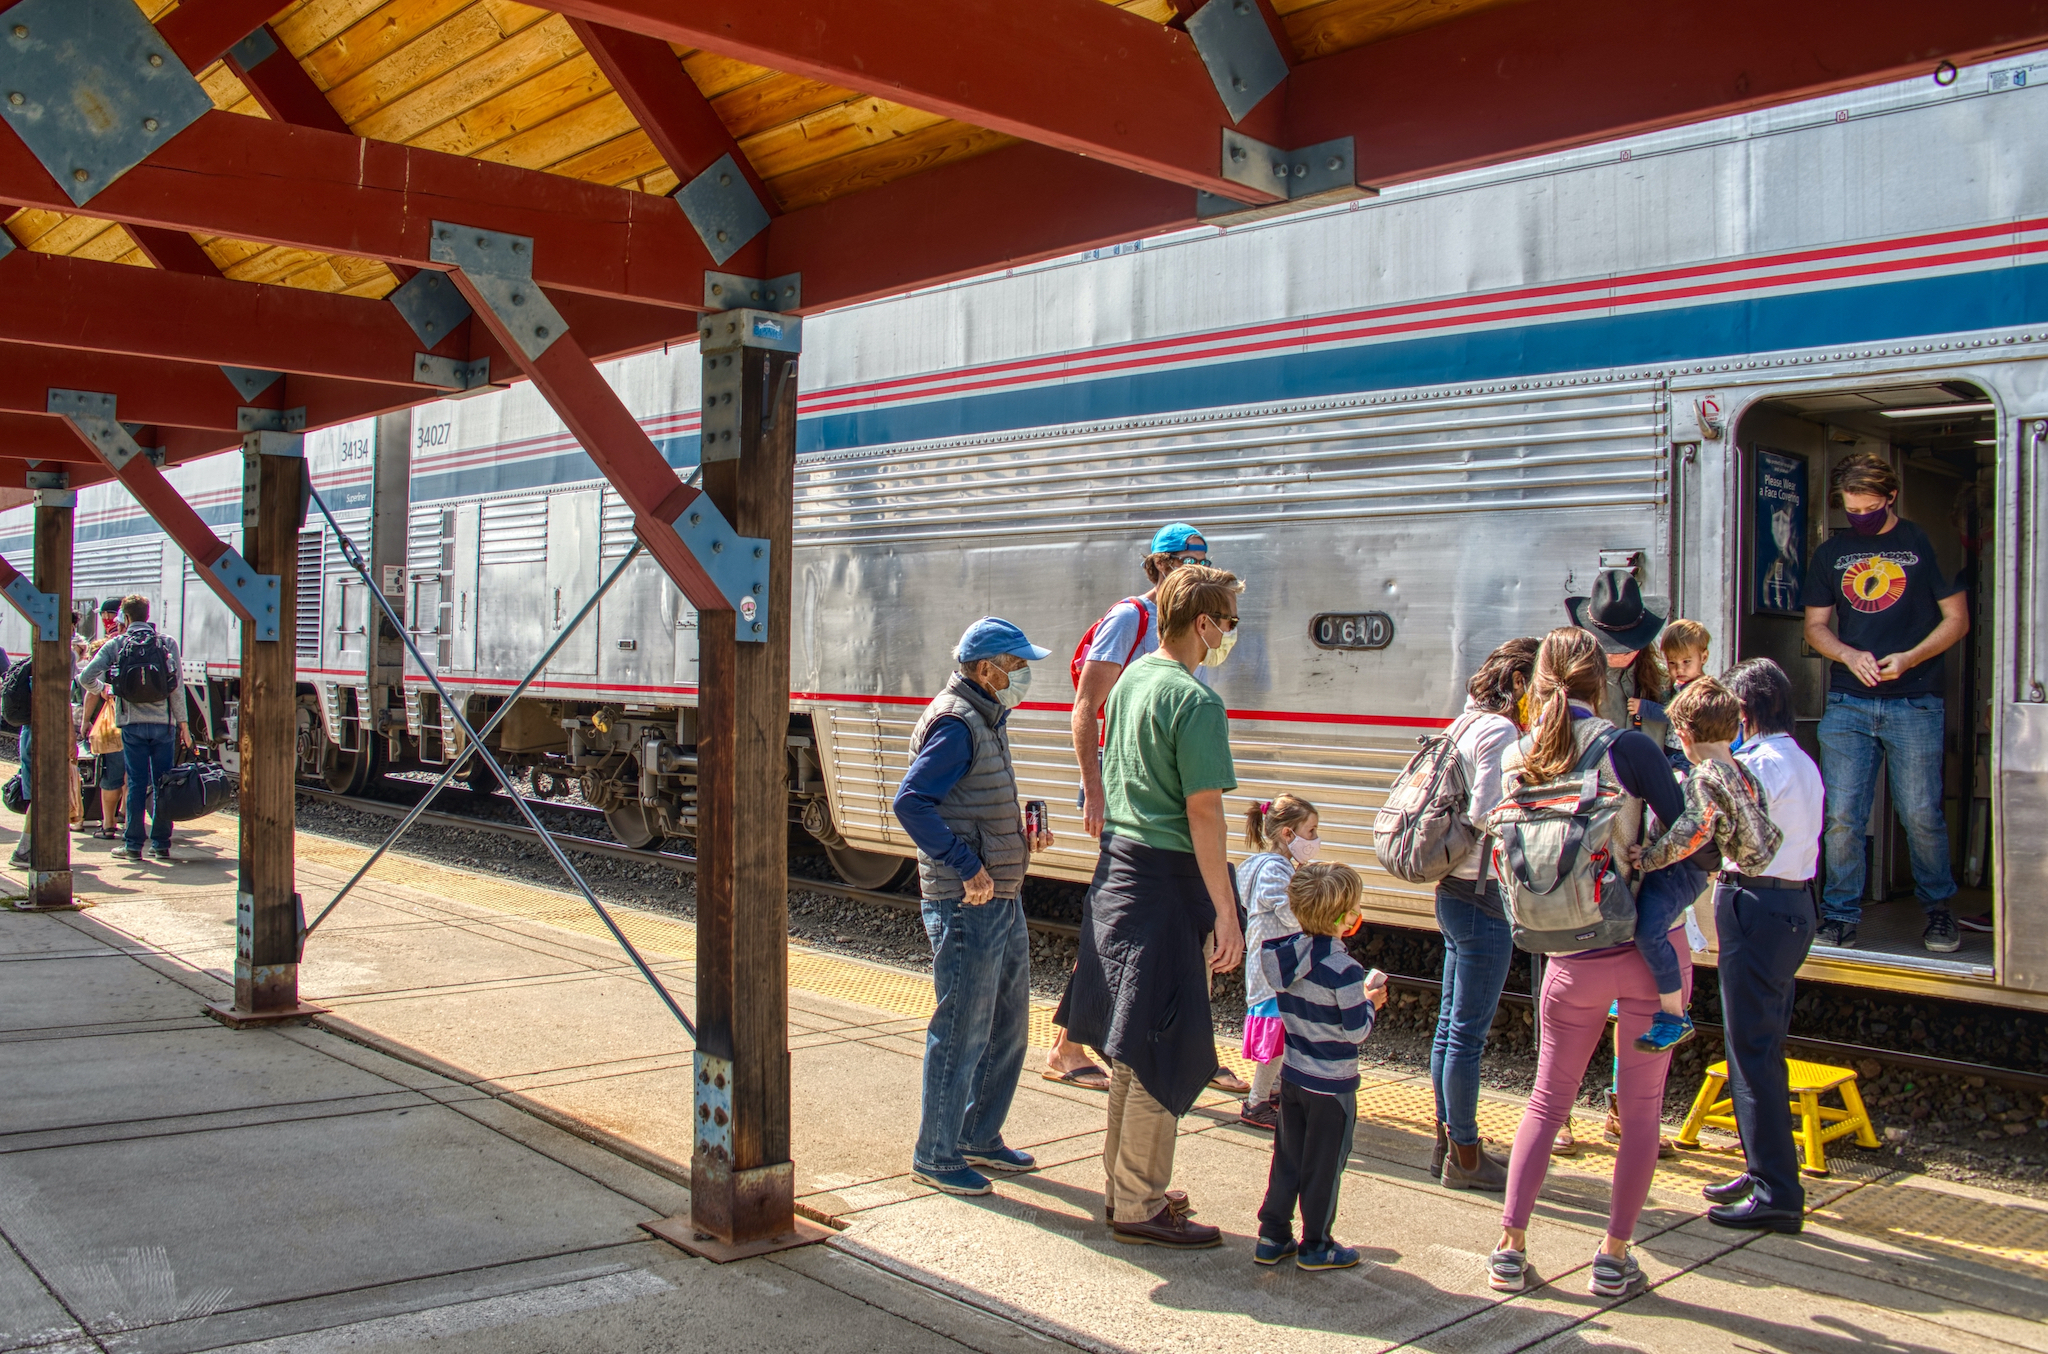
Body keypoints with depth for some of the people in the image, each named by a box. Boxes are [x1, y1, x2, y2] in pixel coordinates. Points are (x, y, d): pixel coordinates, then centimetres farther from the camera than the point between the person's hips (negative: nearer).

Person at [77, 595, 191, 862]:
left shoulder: (116, 645, 3)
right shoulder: (168, 643, 5)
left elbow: (85, 677, -3)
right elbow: (177, 687, 0)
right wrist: (183, 723, 4)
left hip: (133, 723, -1)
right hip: (164, 723, 1)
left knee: (136, 784, 4)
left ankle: (133, 845, 6)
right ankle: (161, 843, 9)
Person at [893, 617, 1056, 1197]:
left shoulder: (988, 720, 16)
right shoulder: (955, 723, -15)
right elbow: (911, 801, -25)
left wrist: (1022, 839, 9)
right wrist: (967, 867, -25)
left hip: (1003, 897, 10)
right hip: (967, 906, -10)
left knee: (1007, 1025, 17)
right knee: (961, 1032, -1)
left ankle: (980, 1137, 31)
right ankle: (935, 1155, 12)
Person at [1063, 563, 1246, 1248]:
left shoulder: (1131, 680, 11)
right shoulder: (1196, 703, -17)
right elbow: (1203, 813, -19)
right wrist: (1225, 913, -16)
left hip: (1117, 865, 9)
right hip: (1166, 880, -9)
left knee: (1132, 1044, 18)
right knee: (1164, 1049, 0)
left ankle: (1123, 1185, 29)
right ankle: (1140, 1208, 8)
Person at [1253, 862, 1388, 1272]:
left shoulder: (1287, 953, -2)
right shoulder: (1344, 970, -24)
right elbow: (1356, 1031, -20)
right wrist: (1370, 1002, -2)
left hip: (1293, 1076, 6)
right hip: (1332, 1084, -6)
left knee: (1287, 1158, 16)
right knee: (1323, 1166, 7)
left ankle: (1273, 1237, 21)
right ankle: (1315, 1246, 18)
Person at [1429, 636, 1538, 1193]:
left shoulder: (1470, 724, 15)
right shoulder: (1500, 731, -15)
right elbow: (1486, 818, -21)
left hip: (1455, 892, 10)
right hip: (1483, 897, -10)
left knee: (1451, 1025, 15)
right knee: (1469, 1032, -1)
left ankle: (1449, 1144, 25)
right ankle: (1465, 1158, 8)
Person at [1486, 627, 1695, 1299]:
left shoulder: (1515, 761, -2)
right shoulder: (1630, 748, -14)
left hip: (1573, 960, 3)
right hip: (1652, 947, -3)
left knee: (1547, 1101, 17)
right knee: (1641, 1109, 11)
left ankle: (1511, 1249, 16)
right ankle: (1614, 1257, 17)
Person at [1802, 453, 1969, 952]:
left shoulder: (1926, 545, 4)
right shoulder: (1829, 553, 12)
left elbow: (1957, 619, 3)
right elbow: (1815, 626, 13)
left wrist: (1909, 658, -12)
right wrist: (1848, 654, -8)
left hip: (1915, 705, -2)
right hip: (1847, 705, 2)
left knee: (1921, 814, 1)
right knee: (1842, 817, -1)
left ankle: (1939, 909, 21)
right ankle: (1841, 916, 10)